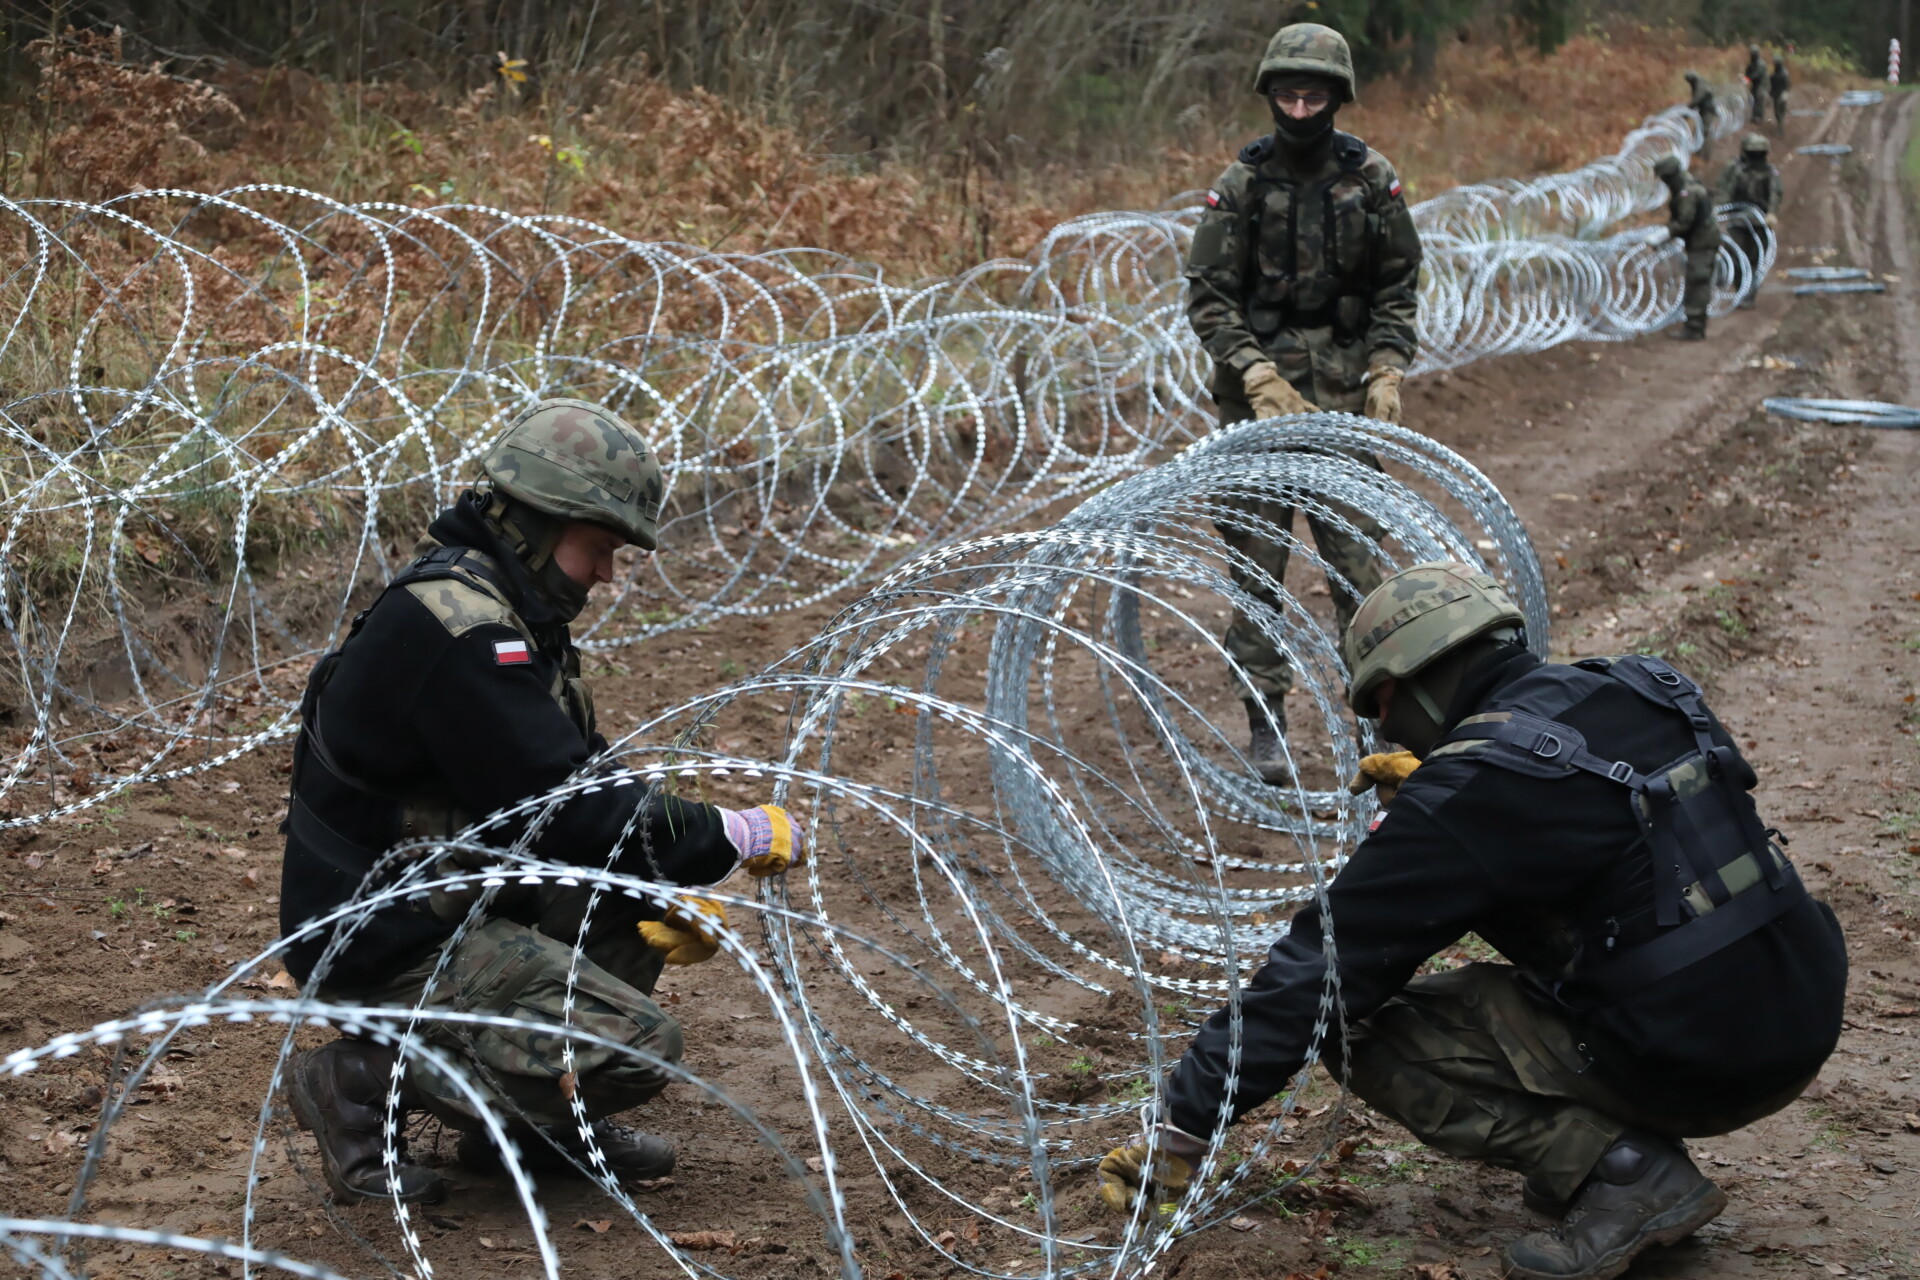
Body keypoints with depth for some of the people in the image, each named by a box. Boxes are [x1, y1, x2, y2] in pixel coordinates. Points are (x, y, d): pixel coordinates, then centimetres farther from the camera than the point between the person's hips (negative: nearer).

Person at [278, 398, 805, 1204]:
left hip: (450, 894, 10)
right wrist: (737, 837, -16)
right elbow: (567, 810, -26)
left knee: (647, 883, 10)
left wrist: (667, 887, -1)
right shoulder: (458, 629, -23)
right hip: (387, 940, -10)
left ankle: (541, 1122, 13)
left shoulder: (502, 605, 10)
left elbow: (577, 775, 13)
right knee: (636, 1047, -16)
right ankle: (360, 1080, -5)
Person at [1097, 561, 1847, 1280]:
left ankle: (1619, 1173, -7)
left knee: (1368, 1033, 0)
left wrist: (1180, 1126, -5)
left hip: (1692, 1064, -8)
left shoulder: (1469, 792, -13)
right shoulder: (1639, 691, 7)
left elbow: (1321, 970, -11)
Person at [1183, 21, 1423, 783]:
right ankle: (1265, 725, 9)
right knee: (1257, 563, 1)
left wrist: (1387, 370, -4)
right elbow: (1208, 297, -4)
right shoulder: (1240, 186, -3)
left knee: (1356, 556, 1)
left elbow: (1399, 287, 8)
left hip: (1345, 395, 1)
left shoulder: (1372, 179, 2)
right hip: (1258, 392, -1)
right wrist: (1261, 379, -14)